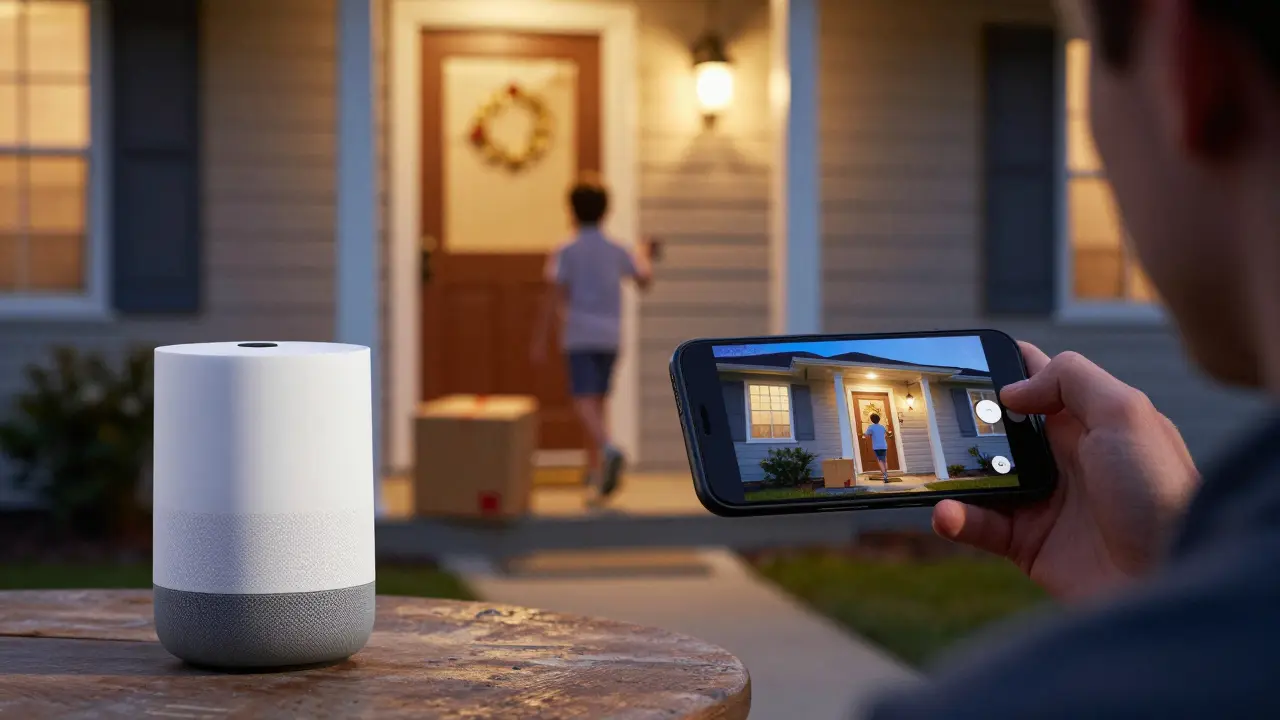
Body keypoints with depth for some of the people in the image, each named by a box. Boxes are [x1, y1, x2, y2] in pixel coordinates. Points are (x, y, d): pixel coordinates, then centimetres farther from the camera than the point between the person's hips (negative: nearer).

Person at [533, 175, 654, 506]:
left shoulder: (565, 252, -6)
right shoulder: (617, 252, 6)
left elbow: (553, 298, -11)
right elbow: (644, 279, 19)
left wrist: (540, 340, -5)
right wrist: (645, 255, 40)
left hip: (579, 336, -5)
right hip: (610, 336, 5)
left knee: (585, 401, -12)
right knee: (599, 399, 16)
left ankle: (608, 449, -38)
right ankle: (595, 471, 20)